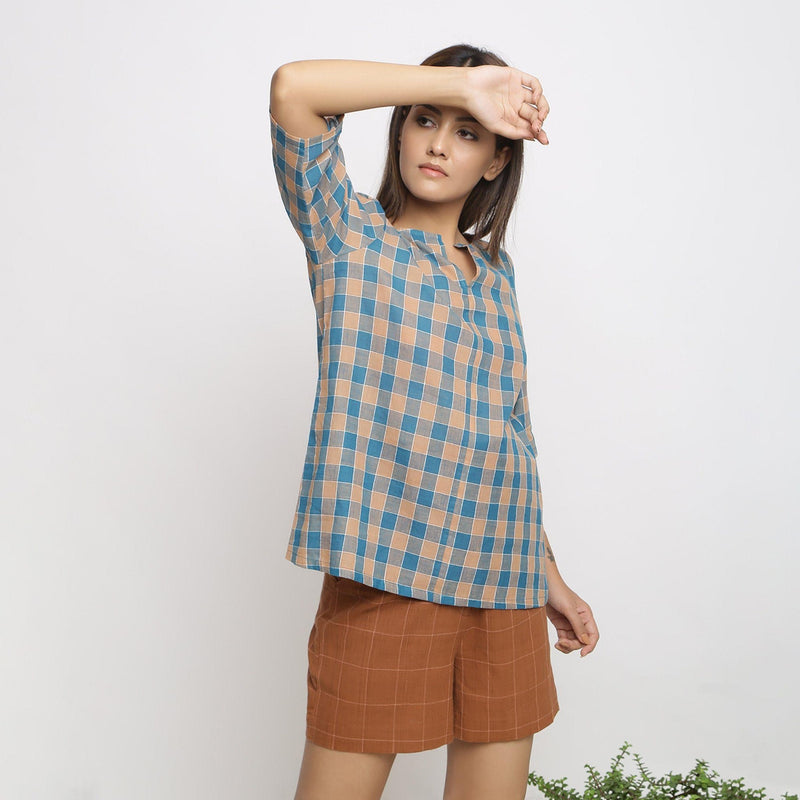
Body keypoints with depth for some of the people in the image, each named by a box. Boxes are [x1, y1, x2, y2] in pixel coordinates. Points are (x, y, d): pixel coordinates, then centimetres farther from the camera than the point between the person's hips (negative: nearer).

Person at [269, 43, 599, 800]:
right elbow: (293, 88, -15)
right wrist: (460, 83, -10)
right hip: (385, 576, -4)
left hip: (504, 586, 5)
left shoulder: (494, 269, 15)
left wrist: (548, 574, 19)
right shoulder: (350, 235, 1)